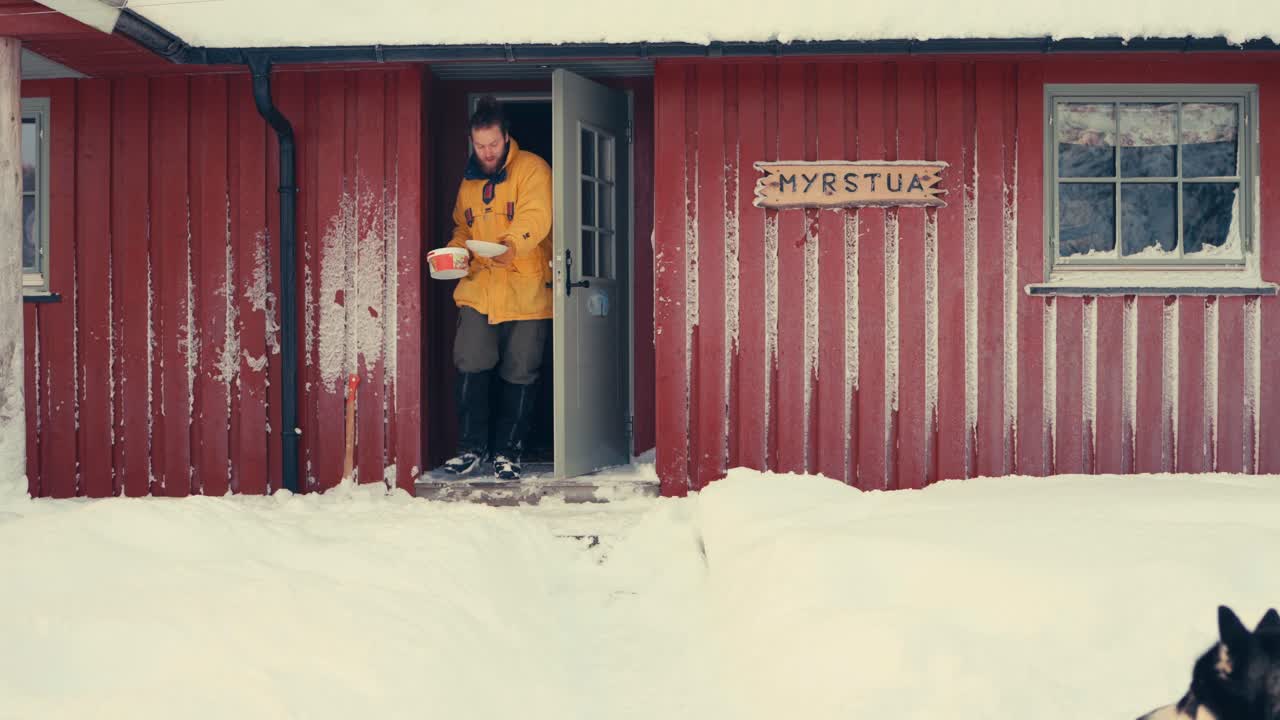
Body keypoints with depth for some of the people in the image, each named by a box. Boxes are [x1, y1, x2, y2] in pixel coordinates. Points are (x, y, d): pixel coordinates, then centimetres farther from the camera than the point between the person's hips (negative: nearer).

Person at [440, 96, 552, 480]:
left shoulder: (532, 169, -4)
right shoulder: (469, 182, 15)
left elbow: (536, 215, -19)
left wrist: (512, 245, -38)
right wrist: (455, 251, 3)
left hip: (526, 293, -4)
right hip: (478, 290, 4)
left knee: (519, 376, 2)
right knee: (469, 366, -7)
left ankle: (507, 452, 15)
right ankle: (472, 448, 6)